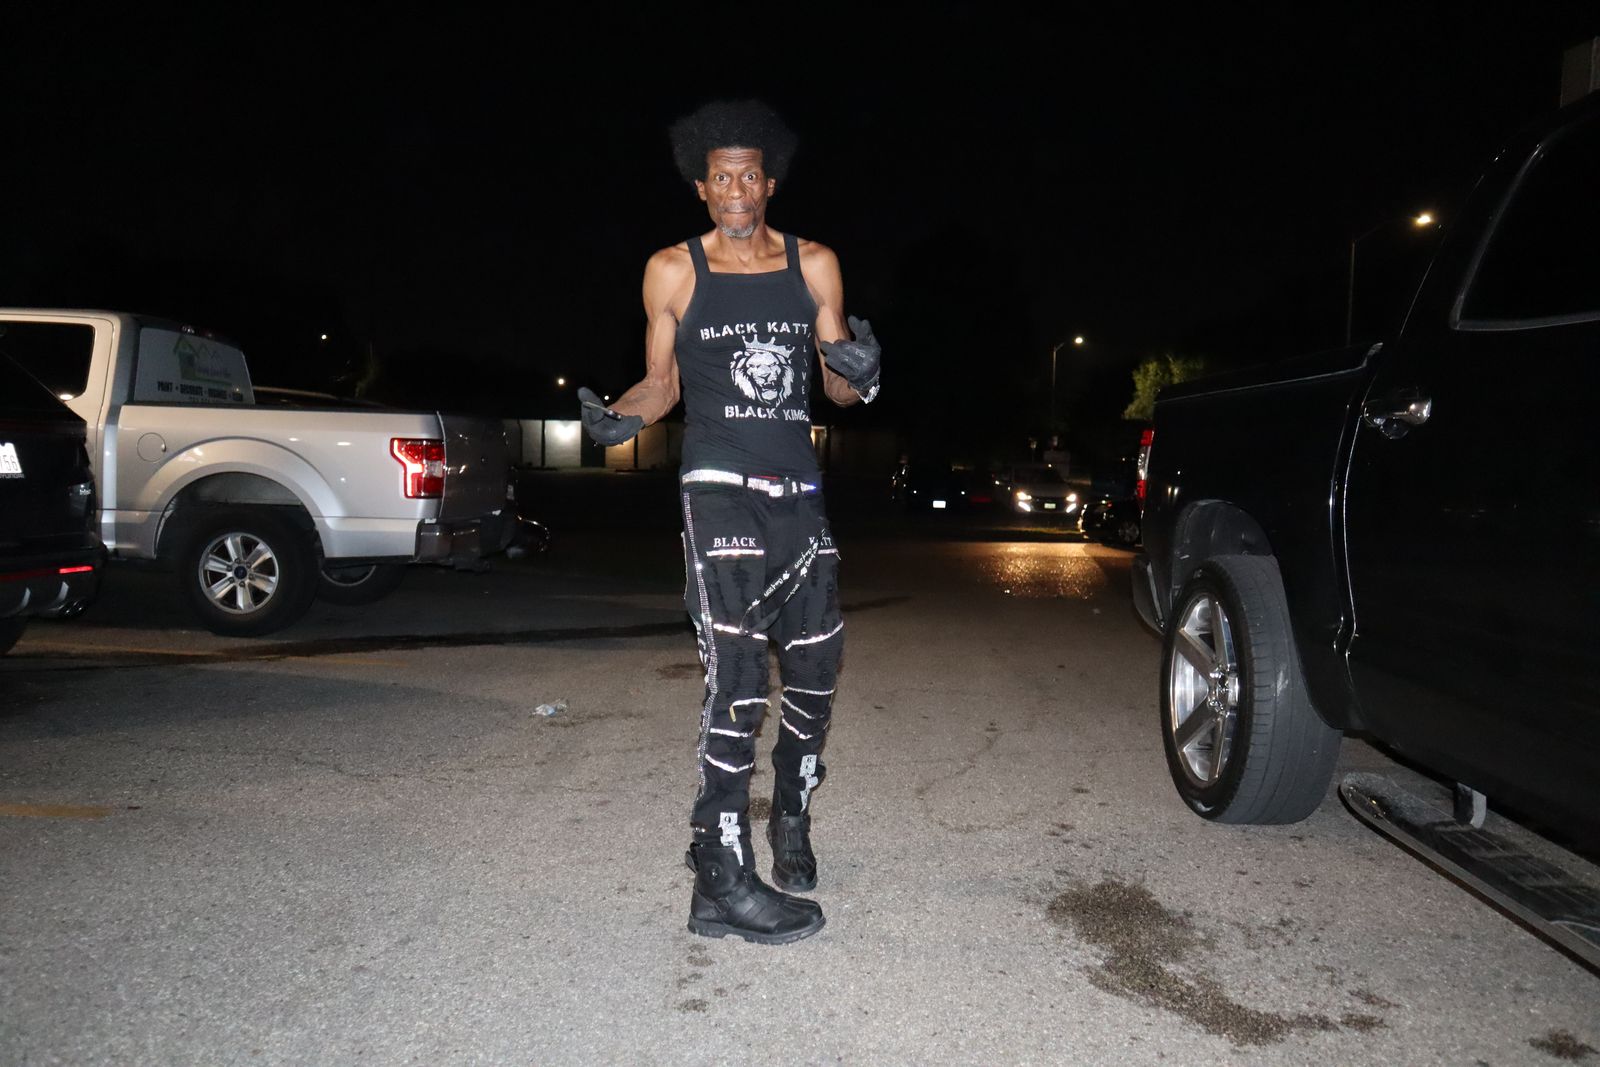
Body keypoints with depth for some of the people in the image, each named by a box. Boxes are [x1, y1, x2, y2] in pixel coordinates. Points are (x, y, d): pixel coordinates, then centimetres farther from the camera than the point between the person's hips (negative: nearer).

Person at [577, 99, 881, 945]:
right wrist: (621, 419, -10)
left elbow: (839, 387, 11)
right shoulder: (673, 271, 5)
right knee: (736, 675, -14)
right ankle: (723, 881, -7)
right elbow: (662, 381, 11)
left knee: (814, 668, 9)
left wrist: (858, 373, -13)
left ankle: (791, 821, 34)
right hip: (718, 488, -4)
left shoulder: (814, 265, 10)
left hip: (798, 493, 4)